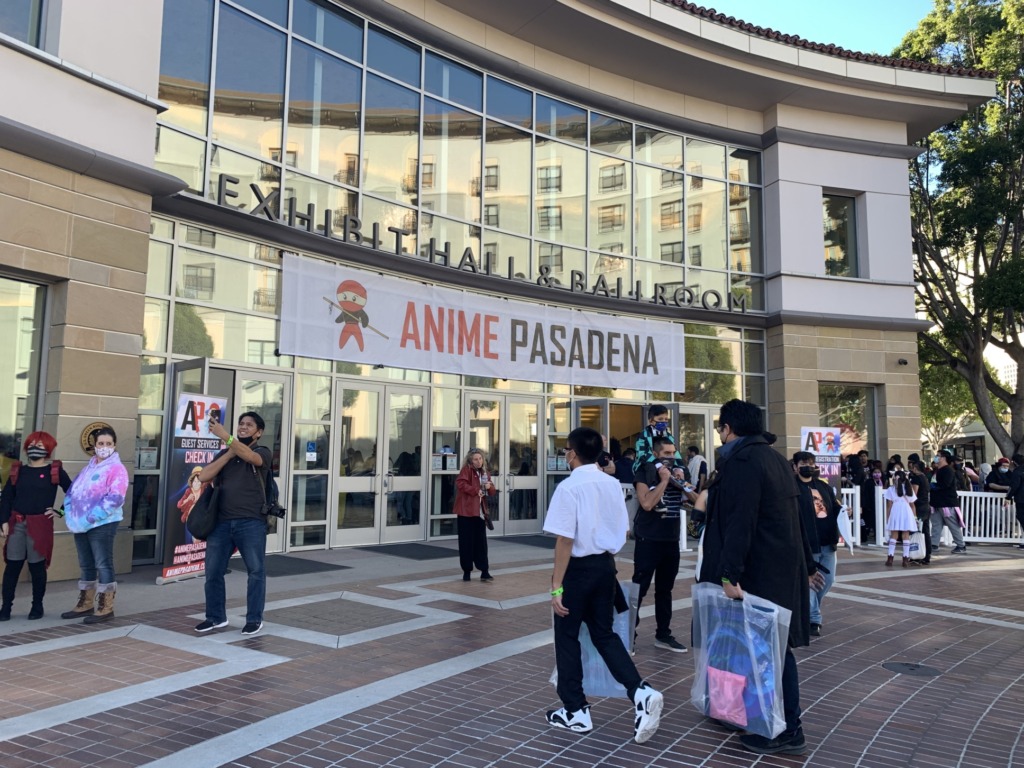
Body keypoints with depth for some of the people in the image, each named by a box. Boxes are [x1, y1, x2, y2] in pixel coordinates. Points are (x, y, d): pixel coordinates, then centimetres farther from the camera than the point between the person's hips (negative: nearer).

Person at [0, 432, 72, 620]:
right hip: (16, 524, 2)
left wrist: (61, 512, -1)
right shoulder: (17, 470, 9)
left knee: (37, 566, 5)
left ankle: (37, 606, 17)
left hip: (40, 525, -2)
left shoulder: (55, 471, 1)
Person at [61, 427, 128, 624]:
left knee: (103, 565, -3)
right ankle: (85, 604, 25)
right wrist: (71, 516, 0)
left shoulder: (117, 468, -7)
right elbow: (72, 491, 17)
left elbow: (115, 499, -18)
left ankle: (105, 608, 2)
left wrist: (89, 518, -21)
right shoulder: (88, 468, 17)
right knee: (86, 565, 15)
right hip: (81, 525, 8)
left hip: (102, 524, -7)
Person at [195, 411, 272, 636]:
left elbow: (249, 456, -22)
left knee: (256, 571, 1)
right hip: (221, 522, 4)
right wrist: (229, 453, -5)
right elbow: (203, 477, 3)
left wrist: (225, 436, -31)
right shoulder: (224, 454, 16)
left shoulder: (262, 452, 3)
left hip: (251, 523, -4)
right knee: (213, 571, 8)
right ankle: (216, 617, 22)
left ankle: (254, 619, 13)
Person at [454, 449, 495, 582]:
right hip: (466, 511, -5)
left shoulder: (484, 473, 13)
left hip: (480, 512, 5)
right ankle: (467, 571, 11)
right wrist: (475, 491, -21)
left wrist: (489, 487, -5)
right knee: (466, 542, 0)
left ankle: (484, 572, 7)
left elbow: (492, 492, 17)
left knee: (481, 542, 4)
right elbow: (460, 483, -23)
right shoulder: (466, 470, -5)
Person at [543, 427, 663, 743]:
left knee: (567, 637, 10)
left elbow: (565, 540, -19)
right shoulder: (613, 485, 4)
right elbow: (623, 532, 11)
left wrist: (557, 586, -15)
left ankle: (576, 711, 20)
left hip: (578, 567, -6)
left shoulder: (569, 487, -16)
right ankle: (641, 693, 2)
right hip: (605, 565, 6)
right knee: (604, 633, 17)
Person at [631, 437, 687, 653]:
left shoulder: (676, 473, 11)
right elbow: (647, 503, -23)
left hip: (671, 540, 6)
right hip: (649, 540, -6)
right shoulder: (645, 474, -8)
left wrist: (681, 482, -1)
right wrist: (663, 480, -17)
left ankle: (663, 634, 21)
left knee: (665, 590, 13)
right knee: (639, 588, -4)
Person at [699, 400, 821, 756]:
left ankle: (785, 731, 7)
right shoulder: (773, 458, 14)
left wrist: (730, 574, -28)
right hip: (782, 567, 10)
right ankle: (787, 726, 23)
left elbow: (739, 522, -25)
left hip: (759, 572, -10)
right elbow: (793, 516, 19)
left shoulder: (742, 462, -15)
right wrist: (806, 565, 24)